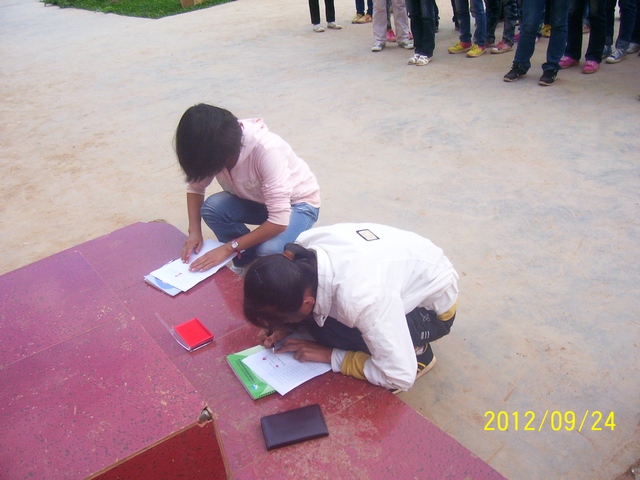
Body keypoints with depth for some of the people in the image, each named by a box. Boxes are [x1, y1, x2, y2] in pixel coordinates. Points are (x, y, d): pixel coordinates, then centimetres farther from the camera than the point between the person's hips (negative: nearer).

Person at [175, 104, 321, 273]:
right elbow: (195, 187, -3)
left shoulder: (266, 149, -37)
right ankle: (247, 258, 1)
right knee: (211, 208, -23)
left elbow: (279, 221, -36)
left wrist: (228, 248, -32)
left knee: (268, 250, -34)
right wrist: (194, 231, -18)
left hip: (299, 202, -5)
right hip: (257, 199, 5)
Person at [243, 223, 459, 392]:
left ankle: (414, 349, -4)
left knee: (326, 329, -24)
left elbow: (400, 378, -32)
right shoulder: (305, 244, -22)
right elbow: (300, 287, 3)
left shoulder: (361, 299, -42)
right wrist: (283, 326, -12)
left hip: (434, 307, -7)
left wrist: (331, 356, -23)